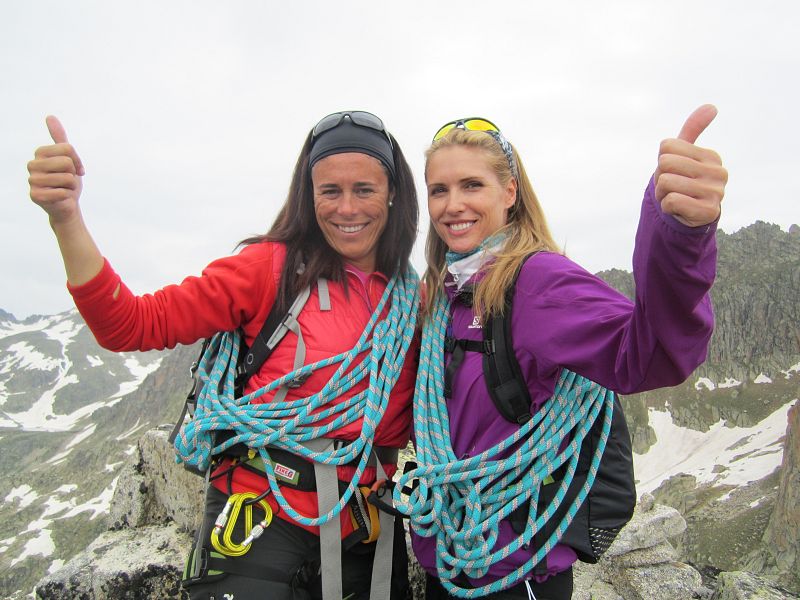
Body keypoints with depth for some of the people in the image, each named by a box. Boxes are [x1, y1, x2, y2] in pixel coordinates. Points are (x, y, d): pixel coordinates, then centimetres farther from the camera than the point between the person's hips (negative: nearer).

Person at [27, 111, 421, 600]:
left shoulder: (414, 297, 4)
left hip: (367, 533, 4)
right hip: (264, 519, -3)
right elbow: (135, 325, -14)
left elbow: (419, 423, 9)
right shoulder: (274, 267, -7)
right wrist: (66, 216, -25)